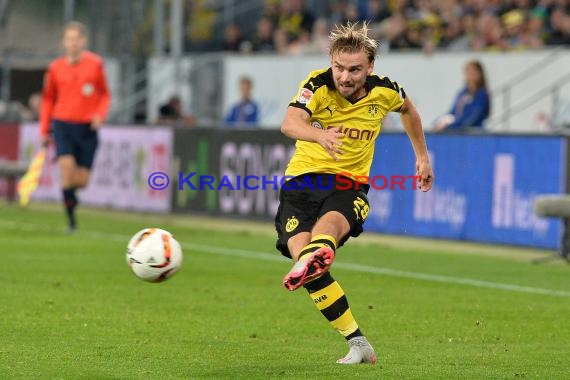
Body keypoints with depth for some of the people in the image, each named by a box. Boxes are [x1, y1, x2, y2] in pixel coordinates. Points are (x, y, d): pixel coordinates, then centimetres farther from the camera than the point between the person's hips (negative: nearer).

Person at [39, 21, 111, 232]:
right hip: (62, 125, 0)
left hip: (87, 128, 0)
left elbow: (104, 95, 8)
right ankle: (71, 218, -6)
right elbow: (48, 99, 13)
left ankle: (70, 194, 38)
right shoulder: (55, 68, 2)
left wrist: (100, 115, -10)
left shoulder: (95, 64, -2)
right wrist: (44, 130, 11)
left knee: (82, 180, 0)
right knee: (67, 165, -20)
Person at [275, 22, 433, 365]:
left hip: (350, 186, 0)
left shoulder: (384, 91, -3)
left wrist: (422, 156, 27)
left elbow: (408, 110, 23)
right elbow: (289, 123, -33)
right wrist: (319, 135, -54)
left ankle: (314, 259, -75)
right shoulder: (318, 85, -12)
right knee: (299, 248, -25)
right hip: (303, 180, 0)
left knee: (328, 224, -37)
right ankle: (358, 343, -21)